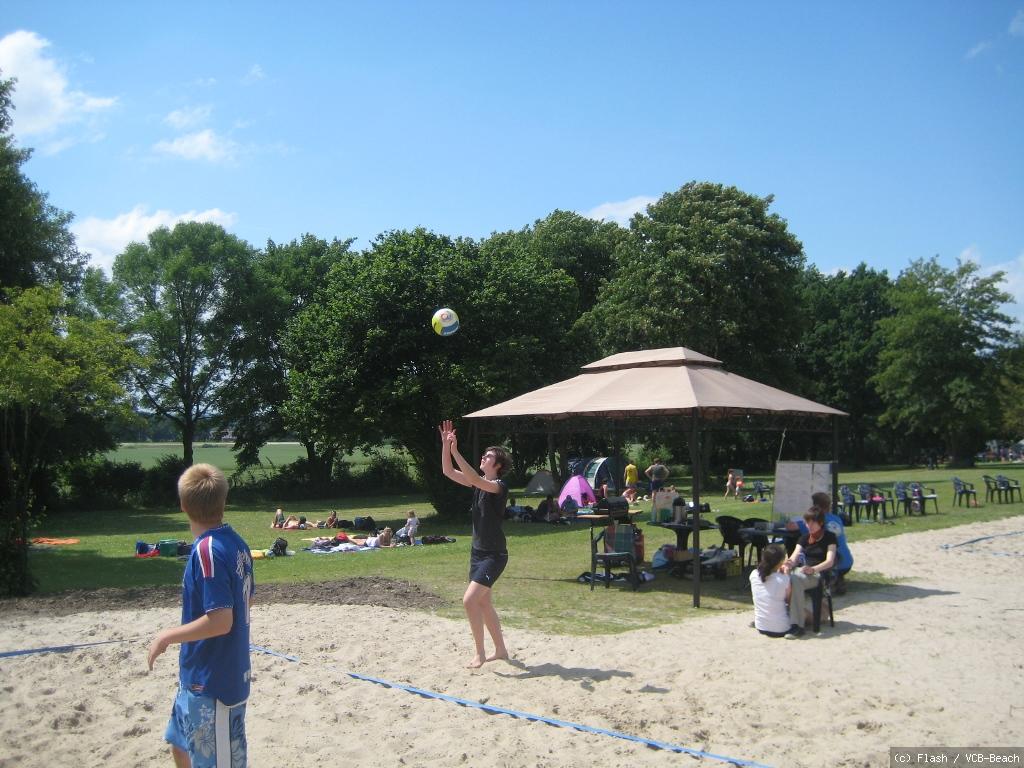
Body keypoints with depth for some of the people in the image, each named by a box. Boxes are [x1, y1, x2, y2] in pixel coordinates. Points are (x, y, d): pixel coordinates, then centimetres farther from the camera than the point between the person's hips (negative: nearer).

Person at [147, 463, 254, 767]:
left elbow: (220, 621, -27)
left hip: (212, 683, -9)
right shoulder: (236, 543, 1)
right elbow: (245, 599, 13)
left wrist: (168, 635, -14)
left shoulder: (207, 551, -24)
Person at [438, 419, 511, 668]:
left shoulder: (500, 486, -15)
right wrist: (445, 445, -11)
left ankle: (480, 654, -3)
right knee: (483, 603, 15)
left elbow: (475, 479, -34)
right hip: (478, 552, 9)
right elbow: (448, 471, 1)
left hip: (494, 555, -9)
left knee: (469, 600, -15)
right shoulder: (478, 483, 7)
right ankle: (500, 650, 29)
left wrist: (455, 451, -36)